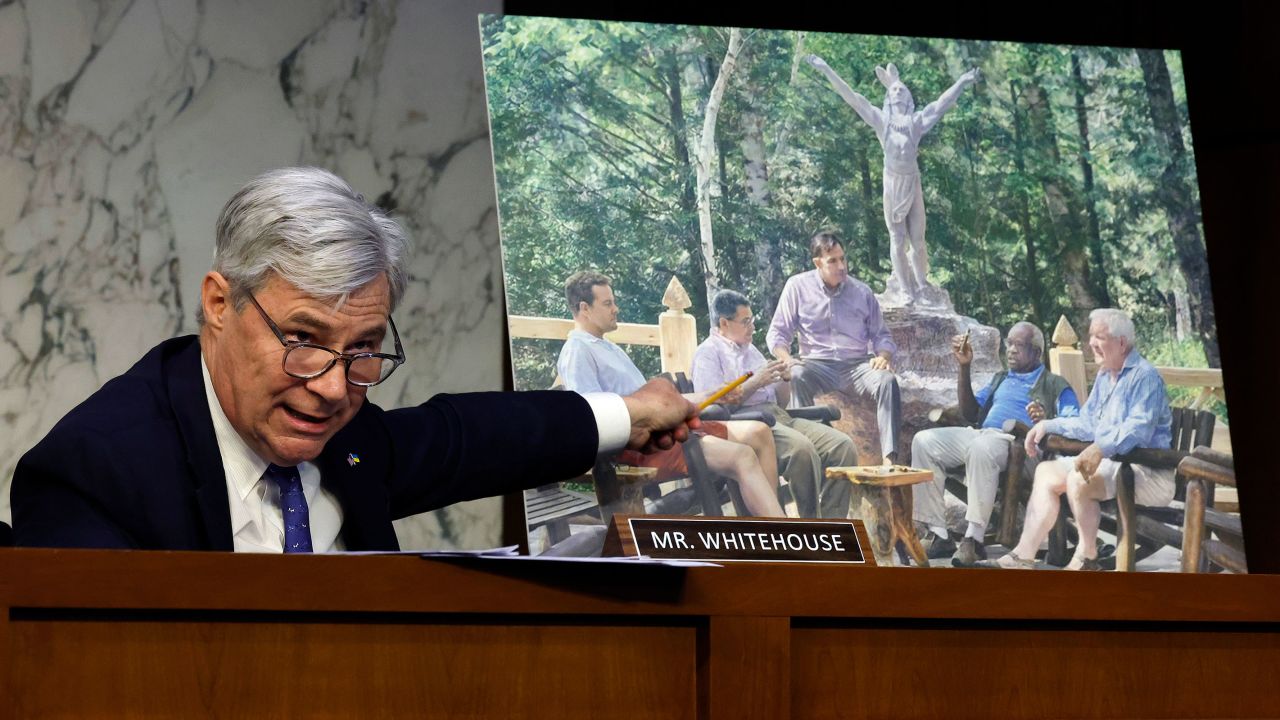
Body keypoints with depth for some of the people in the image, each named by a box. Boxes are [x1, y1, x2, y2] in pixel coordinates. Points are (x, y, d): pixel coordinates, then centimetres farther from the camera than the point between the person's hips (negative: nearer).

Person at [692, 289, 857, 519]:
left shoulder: (750, 350, 29)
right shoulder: (708, 353, 5)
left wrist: (785, 379, 9)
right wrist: (755, 383, -10)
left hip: (778, 416, 8)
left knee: (843, 446, -16)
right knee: (802, 448, -37)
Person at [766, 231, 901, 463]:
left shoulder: (861, 292, 14)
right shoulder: (798, 287, 8)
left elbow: (881, 335, 18)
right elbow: (778, 333, 7)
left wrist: (883, 356, -6)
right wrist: (786, 359, -15)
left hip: (857, 365, 2)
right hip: (817, 365, -2)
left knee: (887, 381, -30)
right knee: (798, 376, -37)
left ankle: (890, 458, -38)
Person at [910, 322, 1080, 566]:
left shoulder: (1055, 386, 13)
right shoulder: (1001, 379, 34)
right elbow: (970, 413, 25)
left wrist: (1046, 420, -24)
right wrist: (964, 367, 18)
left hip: (1015, 440, -7)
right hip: (980, 433, 7)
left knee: (981, 447, -41)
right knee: (924, 441, -17)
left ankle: (974, 539, -41)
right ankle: (938, 535, -20)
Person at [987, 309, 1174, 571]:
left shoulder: (1144, 376, -13)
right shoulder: (1105, 376, 19)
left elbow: (1139, 428, -27)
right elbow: (1087, 423, 27)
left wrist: (1101, 448, -41)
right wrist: (1048, 425, 15)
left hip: (1148, 472, -10)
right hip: (1111, 462, 10)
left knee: (1078, 478, -31)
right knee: (1047, 471, 3)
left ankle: (1087, 558, -16)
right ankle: (1025, 554, -6)